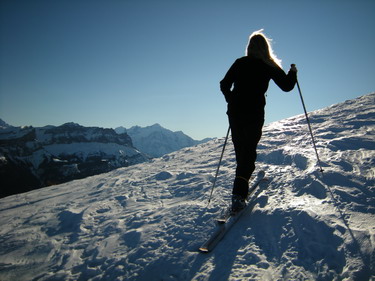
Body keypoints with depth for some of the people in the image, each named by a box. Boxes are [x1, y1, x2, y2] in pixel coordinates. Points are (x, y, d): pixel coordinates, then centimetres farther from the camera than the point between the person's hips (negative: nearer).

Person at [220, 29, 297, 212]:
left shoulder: (240, 63, 8)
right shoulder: (269, 66, 1)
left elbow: (224, 85, 8)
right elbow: (287, 86, 2)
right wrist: (293, 72, 21)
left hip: (235, 112, 3)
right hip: (254, 113, -3)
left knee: (240, 150, 17)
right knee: (249, 151, -2)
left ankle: (241, 186, 31)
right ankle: (238, 194, -16)